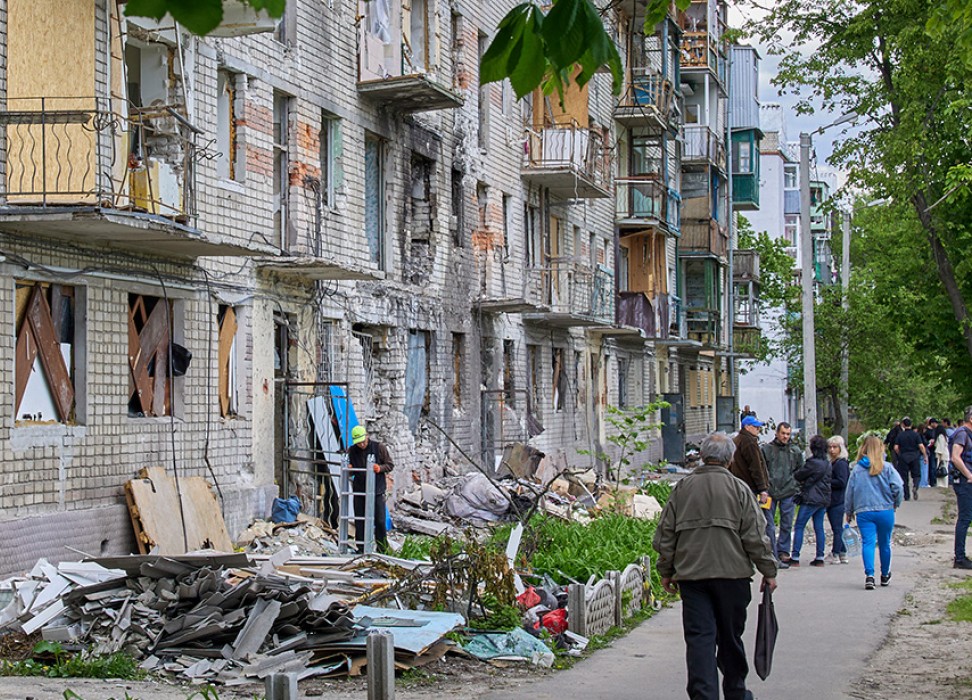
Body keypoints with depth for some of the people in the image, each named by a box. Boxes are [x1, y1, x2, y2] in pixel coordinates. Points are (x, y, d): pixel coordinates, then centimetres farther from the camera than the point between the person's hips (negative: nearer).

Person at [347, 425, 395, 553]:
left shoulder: (379, 447, -3)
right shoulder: (352, 451, 4)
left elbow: (390, 465, 1)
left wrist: (380, 468, -19)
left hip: (377, 490, -3)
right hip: (359, 490, 3)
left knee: (380, 521, -1)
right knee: (360, 522, 5)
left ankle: (382, 548, 8)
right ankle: (361, 549, 11)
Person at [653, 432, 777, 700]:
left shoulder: (682, 488, 5)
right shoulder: (739, 489, -2)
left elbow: (665, 534, 8)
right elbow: (755, 535, -4)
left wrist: (666, 571, 17)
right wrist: (769, 570, 5)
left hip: (691, 575, 1)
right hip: (732, 574, -1)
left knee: (699, 637, -1)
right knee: (730, 637, 12)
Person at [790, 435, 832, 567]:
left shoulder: (813, 462, -15)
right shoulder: (827, 463, 10)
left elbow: (798, 475, -7)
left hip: (811, 499, -8)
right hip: (824, 499, 8)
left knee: (799, 527, -2)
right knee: (819, 528, 11)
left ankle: (795, 558, -4)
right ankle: (820, 558, 9)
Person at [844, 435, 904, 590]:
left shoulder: (856, 469, 2)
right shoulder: (887, 468, -4)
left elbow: (849, 491, 6)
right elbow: (898, 487, -11)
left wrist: (849, 511, 18)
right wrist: (895, 503, 7)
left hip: (863, 512, 0)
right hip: (885, 511, 0)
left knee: (867, 543, -5)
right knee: (884, 544, 15)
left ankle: (869, 575, -24)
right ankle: (885, 575, 31)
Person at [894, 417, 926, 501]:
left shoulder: (900, 435, -2)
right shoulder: (915, 434, -2)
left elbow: (896, 448, -6)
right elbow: (921, 446, -9)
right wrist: (925, 456, 2)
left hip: (903, 457, 0)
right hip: (914, 456, 0)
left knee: (904, 476, 7)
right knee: (916, 474, 10)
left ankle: (907, 496, 6)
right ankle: (915, 486, -22)